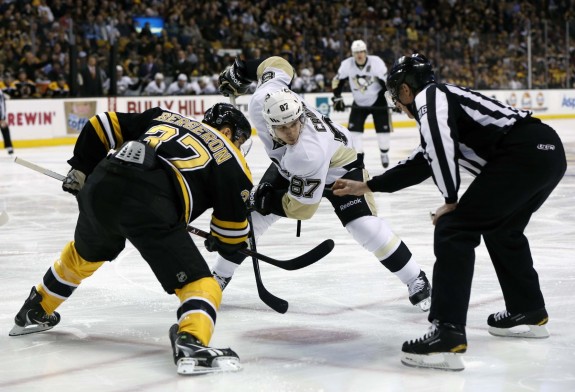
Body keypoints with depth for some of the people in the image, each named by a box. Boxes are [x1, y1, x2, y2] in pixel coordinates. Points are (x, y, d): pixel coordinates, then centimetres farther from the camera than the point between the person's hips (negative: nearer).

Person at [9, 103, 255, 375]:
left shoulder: (163, 117, 31)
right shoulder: (229, 158, 18)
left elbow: (104, 124, 27)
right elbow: (234, 225, 16)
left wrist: (81, 169, 34)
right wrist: (221, 242, 36)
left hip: (99, 185, 6)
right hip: (150, 207, -6)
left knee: (84, 254, 35)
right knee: (198, 283, 0)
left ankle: (35, 312, 53)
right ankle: (191, 342, -28)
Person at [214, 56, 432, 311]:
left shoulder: (309, 154, -45)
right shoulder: (261, 100, -33)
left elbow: (301, 206, -32)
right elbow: (277, 65, -10)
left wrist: (264, 201, -27)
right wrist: (239, 70, 2)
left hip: (338, 167, -6)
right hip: (288, 167, 6)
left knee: (364, 226, -20)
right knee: (252, 215, -1)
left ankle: (416, 281, -3)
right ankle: (219, 277, 16)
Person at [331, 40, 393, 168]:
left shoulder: (376, 62, -22)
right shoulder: (347, 64, -15)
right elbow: (337, 80, -1)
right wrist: (337, 98, -5)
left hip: (377, 101, -2)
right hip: (359, 102, 2)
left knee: (383, 128, -1)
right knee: (354, 129, -9)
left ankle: (384, 154, 23)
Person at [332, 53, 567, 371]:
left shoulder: (429, 95, 3)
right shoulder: (445, 99, 31)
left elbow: (442, 144, -17)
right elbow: (421, 164, 36)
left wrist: (451, 201, -8)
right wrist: (366, 187, 42)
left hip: (522, 154, -10)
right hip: (549, 150, 10)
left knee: (454, 230, -7)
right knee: (501, 229, 30)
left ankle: (448, 336, -14)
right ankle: (529, 313, 41)